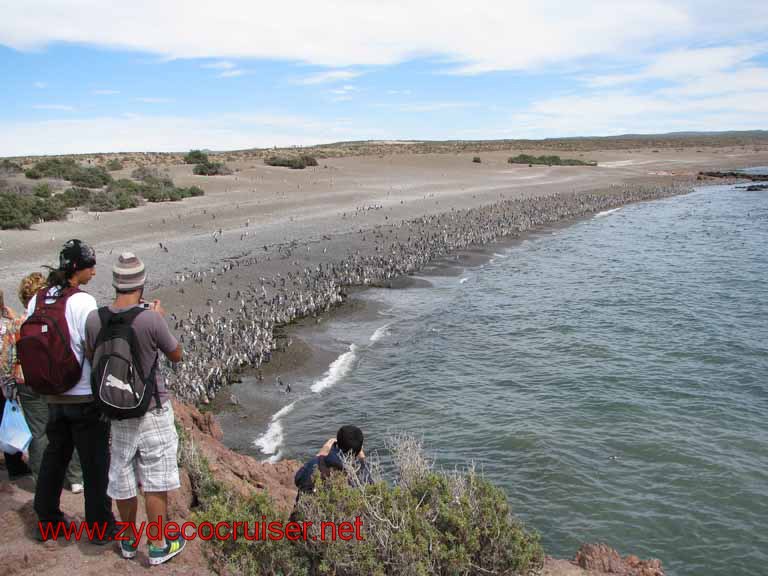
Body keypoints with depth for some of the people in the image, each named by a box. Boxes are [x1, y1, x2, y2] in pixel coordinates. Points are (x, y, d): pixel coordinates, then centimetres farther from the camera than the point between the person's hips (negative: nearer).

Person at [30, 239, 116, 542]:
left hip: (53, 395, 7)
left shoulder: (37, 300, 3)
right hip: (85, 396, -6)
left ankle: (47, 520, 32)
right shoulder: (83, 301, -18)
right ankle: (101, 526, 17)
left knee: (55, 455, 20)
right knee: (95, 461, 6)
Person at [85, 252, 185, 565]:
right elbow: (176, 356, -6)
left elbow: (91, 359, 9)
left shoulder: (95, 319, -9)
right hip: (153, 410, -4)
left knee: (123, 478, 19)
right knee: (155, 481, 10)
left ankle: (128, 540, 37)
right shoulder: (151, 319, -21)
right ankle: (158, 546, 22)